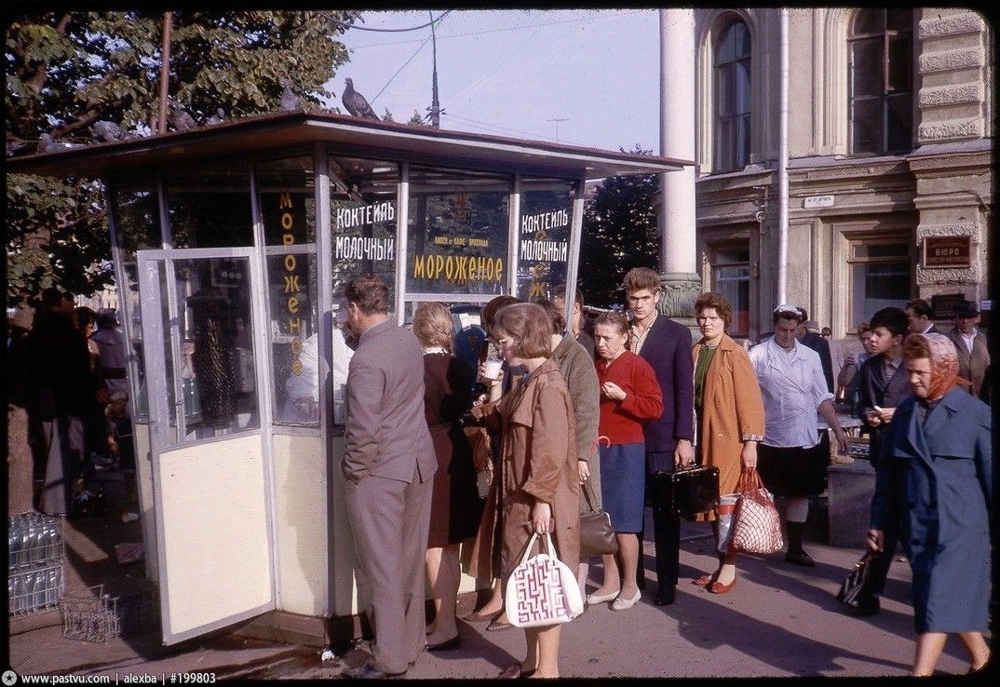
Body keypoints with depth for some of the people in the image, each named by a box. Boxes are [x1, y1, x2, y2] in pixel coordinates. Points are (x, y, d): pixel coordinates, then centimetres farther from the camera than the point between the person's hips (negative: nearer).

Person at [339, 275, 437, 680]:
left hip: (379, 474, -8)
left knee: (383, 569, 4)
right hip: (418, 464, 8)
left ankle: (390, 660, 14)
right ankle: (411, 644, 29)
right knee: (410, 563, 17)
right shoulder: (410, 340, 4)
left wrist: (352, 471, -7)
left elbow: (364, 429, -22)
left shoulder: (367, 358, -21)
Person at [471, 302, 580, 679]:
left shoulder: (548, 385, -19)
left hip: (539, 501, -10)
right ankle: (533, 659, 30)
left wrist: (542, 499, -23)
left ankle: (548, 669, 14)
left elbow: (552, 449, -23)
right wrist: (488, 407, 4)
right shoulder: (528, 383, 11)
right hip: (521, 497, 10)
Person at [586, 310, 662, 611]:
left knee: (623, 521, -3)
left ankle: (630, 585, 10)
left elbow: (655, 407, -11)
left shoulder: (637, 366, -6)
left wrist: (622, 396, -19)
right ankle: (610, 582, 18)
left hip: (625, 451, -6)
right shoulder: (593, 365, 12)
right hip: (596, 450, 6)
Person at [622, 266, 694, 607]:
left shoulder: (677, 334, 0)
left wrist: (684, 438, -8)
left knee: (665, 512, 5)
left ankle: (667, 582, 14)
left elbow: (685, 389, -4)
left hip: (663, 437, -3)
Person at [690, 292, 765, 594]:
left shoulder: (735, 354, -8)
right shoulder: (695, 352, 9)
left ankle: (729, 568, 10)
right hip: (704, 439, 6)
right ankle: (721, 563, 22)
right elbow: (691, 396, 11)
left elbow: (750, 400, -11)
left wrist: (750, 443, -14)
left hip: (729, 441, -6)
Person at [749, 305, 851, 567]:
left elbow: (822, 398, 10)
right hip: (770, 439, -4)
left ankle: (795, 547, 22)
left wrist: (838, 430, 4)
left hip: (806, 438, 4)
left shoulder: (810, 356, 9)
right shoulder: (758, 355, -3)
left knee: (800, 492, 10)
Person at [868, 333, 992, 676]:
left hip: (960, 524, -5)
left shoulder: (976, 414, -6)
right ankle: (981, 656, 38)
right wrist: (879, 521, 11)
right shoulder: (904, 412, 6)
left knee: (938, 605, -9)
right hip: (917, 525, 5)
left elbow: (991, 474, -3)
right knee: (956, 599, 16)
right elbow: (888, 471, 11)